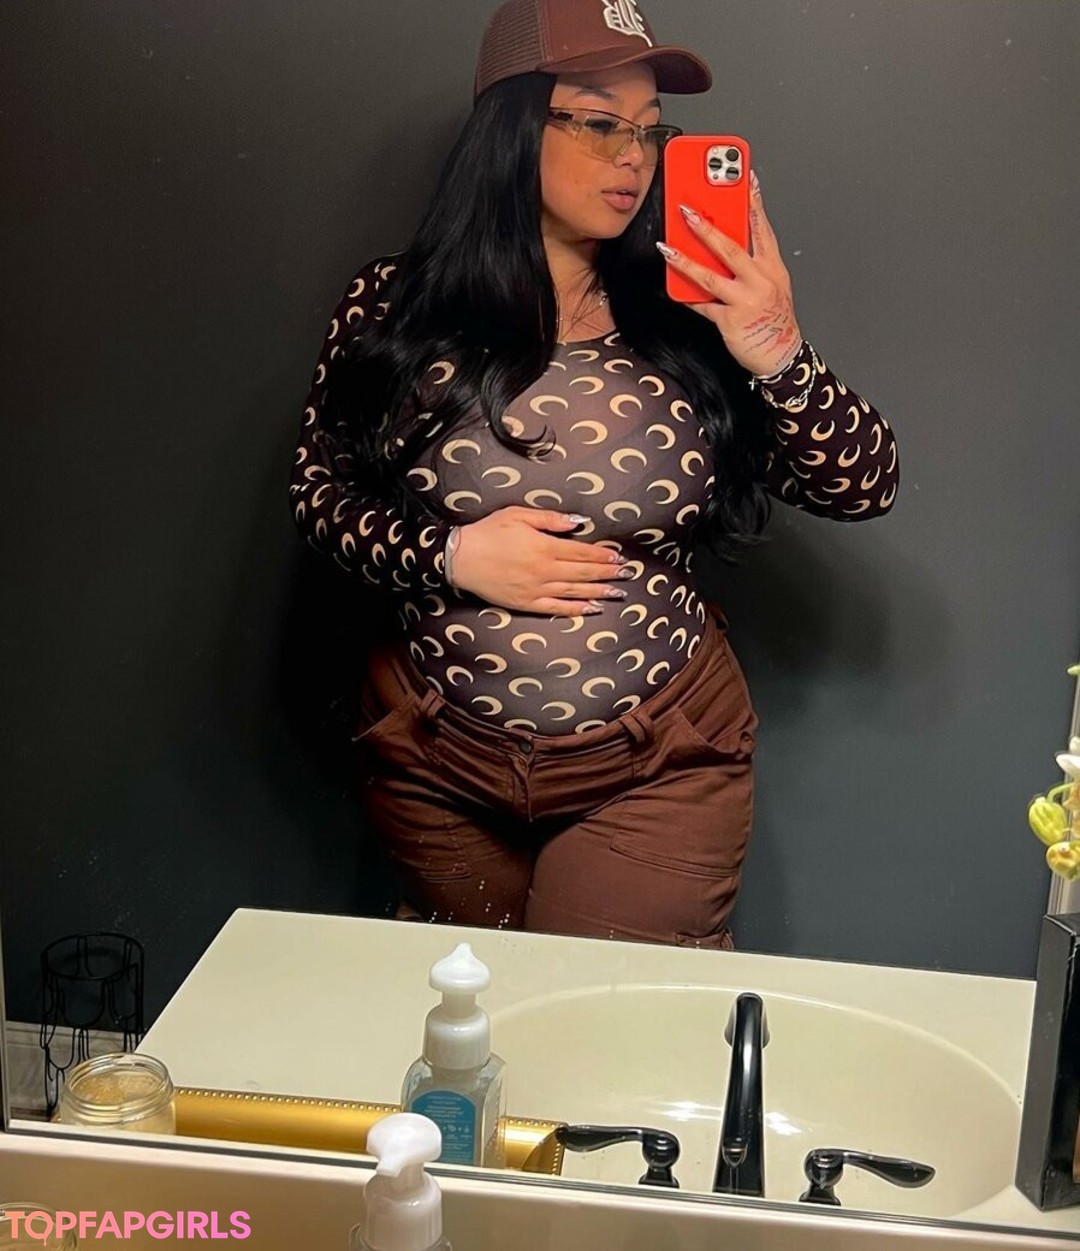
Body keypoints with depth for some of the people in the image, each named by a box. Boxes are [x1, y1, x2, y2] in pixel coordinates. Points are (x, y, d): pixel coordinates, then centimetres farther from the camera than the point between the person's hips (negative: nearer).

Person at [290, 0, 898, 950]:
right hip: (439, 763, 2)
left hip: (660, 766, -1)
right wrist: (447, 555, -16)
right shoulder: (396, 309, -8)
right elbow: (320, 491, 1)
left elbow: (867, 488, -8)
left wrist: (778, 354, -24)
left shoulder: (686, 312, -9)